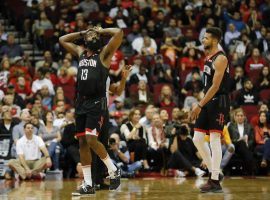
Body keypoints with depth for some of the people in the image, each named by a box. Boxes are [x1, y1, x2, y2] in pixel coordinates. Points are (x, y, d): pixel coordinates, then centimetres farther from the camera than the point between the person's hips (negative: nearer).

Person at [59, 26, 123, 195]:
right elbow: (62, 40, 28)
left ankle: (114, 170, -1)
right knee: (82, 142, 5)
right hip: (81, 103, 7)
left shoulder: (104, 54, 0)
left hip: (97, 103, -7)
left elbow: (119, 33, -12)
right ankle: (88, 185, 9)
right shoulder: (80, 53, 17)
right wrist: (82, 33, 19)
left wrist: (101, 31, 3)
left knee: (91, 139, -19)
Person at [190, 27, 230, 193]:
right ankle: (213, 172, 16)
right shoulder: (209, 58, 15)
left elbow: (215, 86, -21)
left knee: (215, 140, -9)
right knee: (197, 139, 6)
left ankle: (215, 182, -7)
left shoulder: (220, 59, -15)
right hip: (208, 102, 9)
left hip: (219, 103, -9)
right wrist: (201, 105, 18)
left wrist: (200, 106, -22)